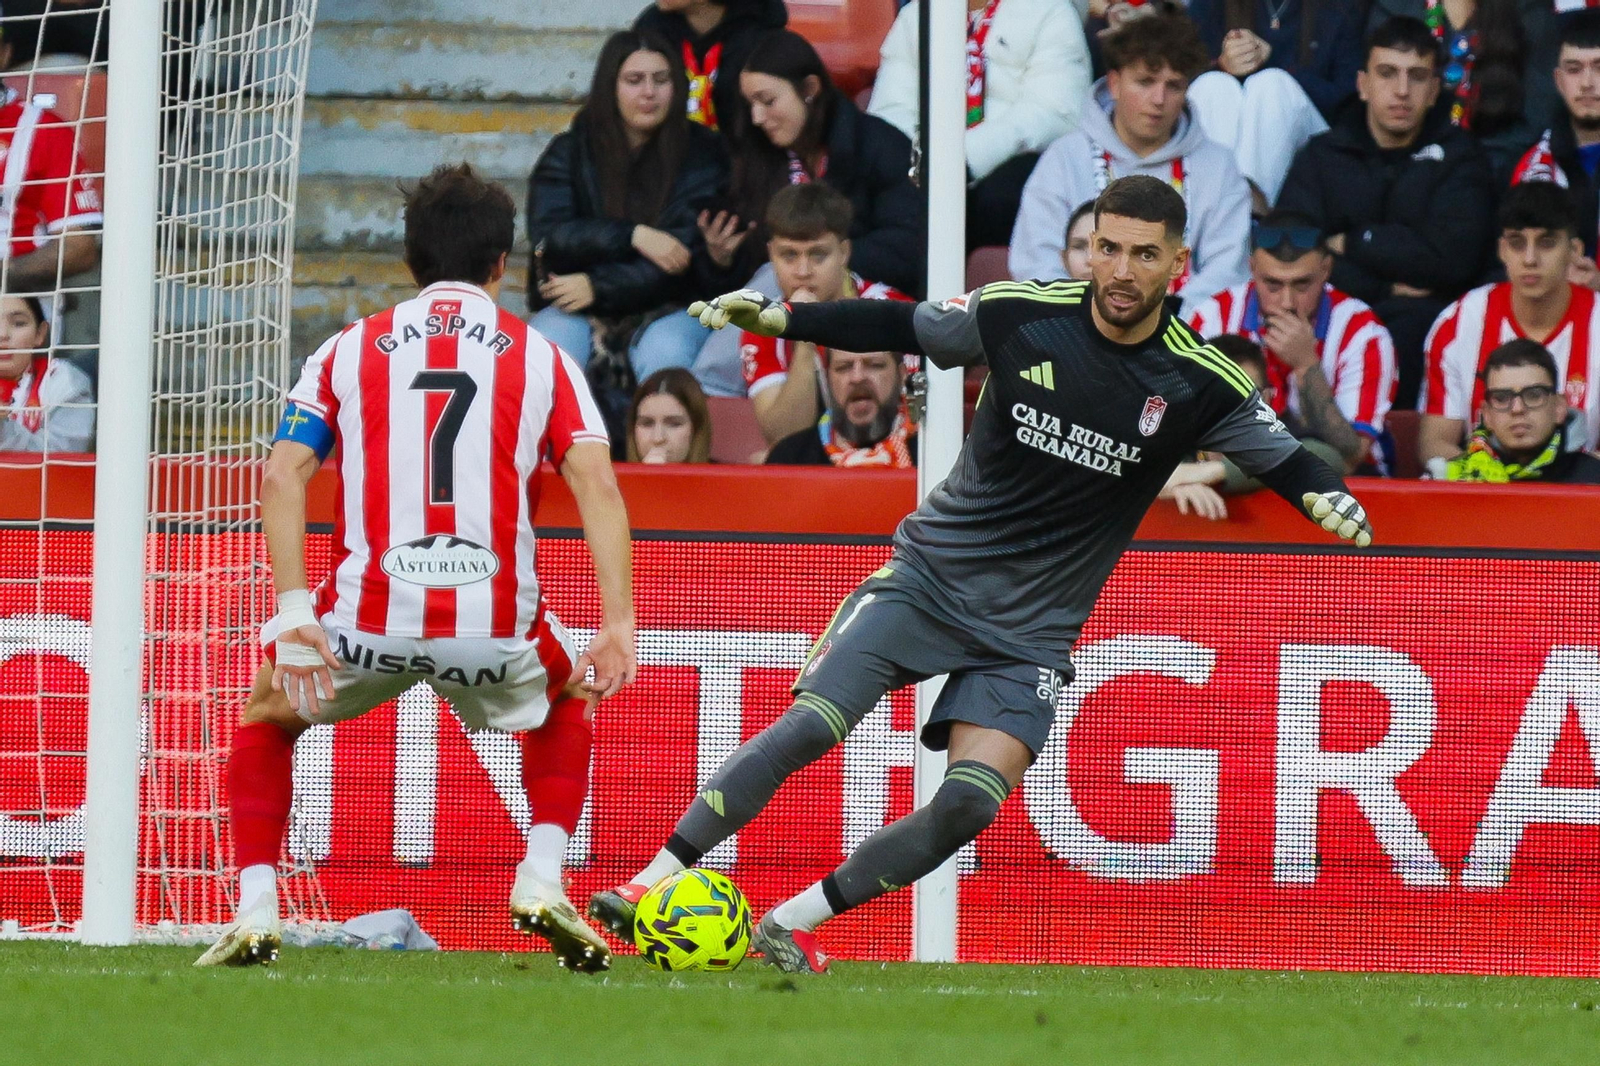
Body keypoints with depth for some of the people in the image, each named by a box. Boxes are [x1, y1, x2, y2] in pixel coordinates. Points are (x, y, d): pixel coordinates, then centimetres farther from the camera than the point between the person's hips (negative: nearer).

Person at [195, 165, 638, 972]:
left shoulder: (348, 350, 14)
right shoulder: (540, 357, 12)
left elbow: (283, 477, 0)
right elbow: (597, 487, -1)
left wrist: (292, 610, -4)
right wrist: (617, 624, -5)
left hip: (367, 617, 0)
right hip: (495, 623, 0)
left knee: (266, 718, 29)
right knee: (569, 706, 34)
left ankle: (254, 915, 12)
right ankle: (541, 882, 14)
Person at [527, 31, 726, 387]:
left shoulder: (700, 154, 3)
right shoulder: (571, 152, 9)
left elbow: (685, 253, -7)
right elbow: (547, 236, -5)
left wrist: (598, 287, -15)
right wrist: (632, 236, -18)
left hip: (667, 309, -1)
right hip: (577, 313, 1)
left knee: (665, 351, -34)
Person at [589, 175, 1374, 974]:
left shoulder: (1201, 384, -10)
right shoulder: (1019, 314, -9)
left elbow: (1283, 457, -1)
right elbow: (902, 328, 5)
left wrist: (1327, 496, -23)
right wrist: (777, 317, -2)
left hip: (1030, 631, 1)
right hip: (930, 572, -1)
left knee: (971, 803, -17)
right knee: (809, 726, -18)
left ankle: (793, 923, -3)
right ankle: (650, 885, -11)